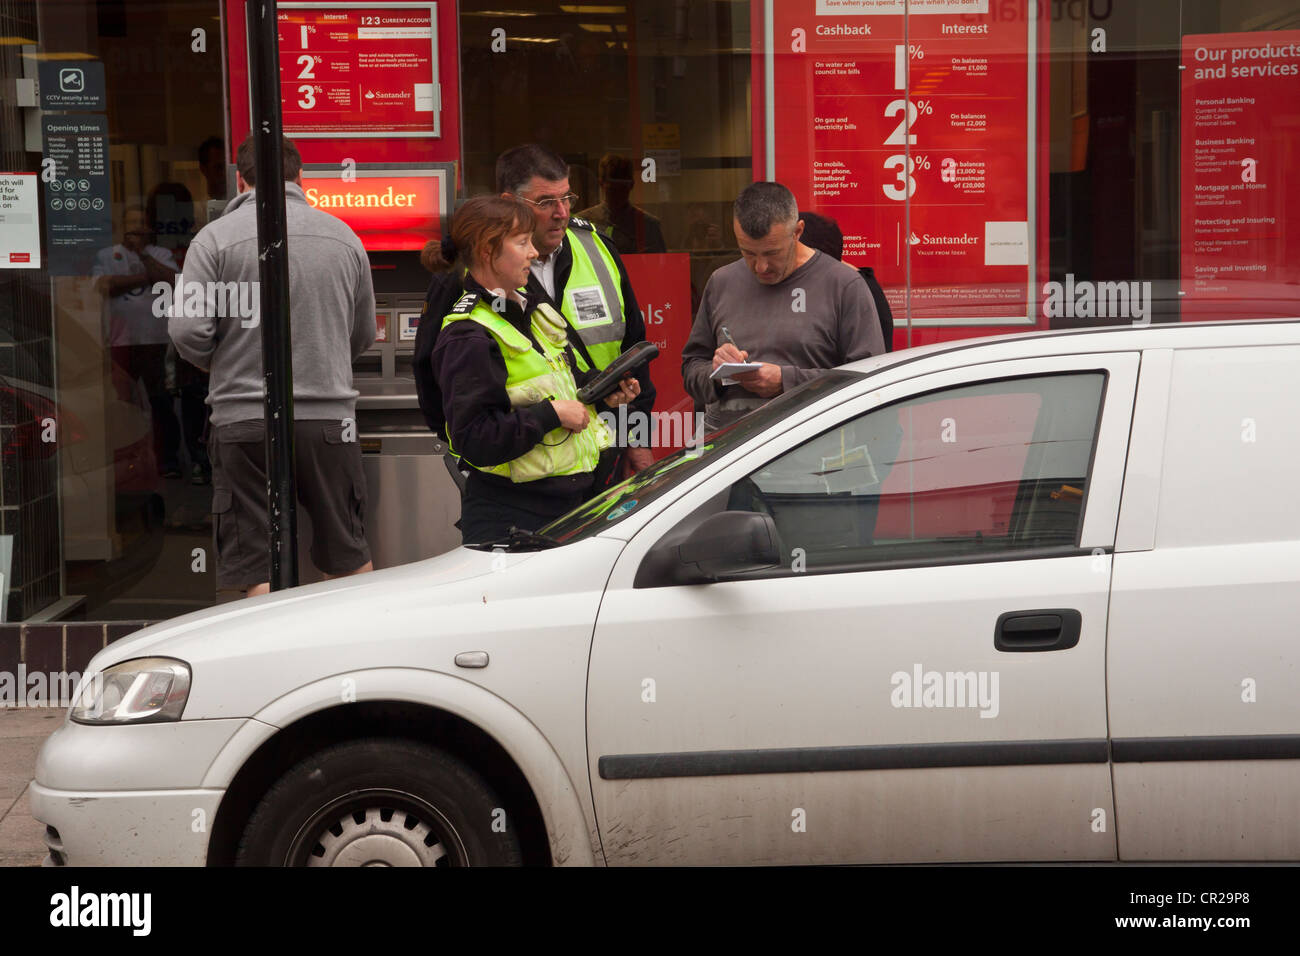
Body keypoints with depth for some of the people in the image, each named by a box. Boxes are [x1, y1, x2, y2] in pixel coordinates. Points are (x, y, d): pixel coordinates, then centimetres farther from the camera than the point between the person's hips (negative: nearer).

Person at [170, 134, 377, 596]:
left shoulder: (216, 237, -4)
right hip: (330, 415, 3)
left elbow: (188, 332, -9)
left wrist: (224, 367, 10)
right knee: (349, 558, 17)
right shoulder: (343, 236, 7)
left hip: (246, 419, -3)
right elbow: (364, 334, 15)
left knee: (259, 571, 1)